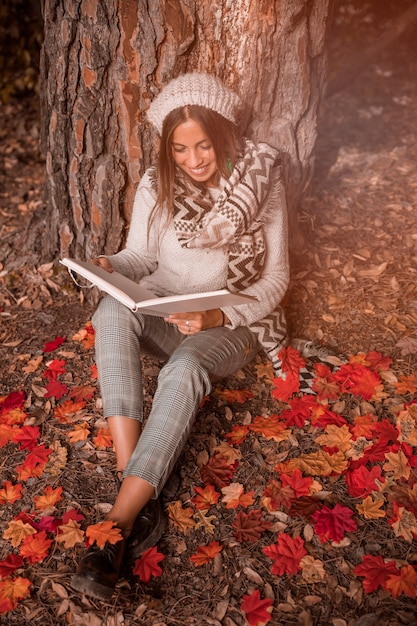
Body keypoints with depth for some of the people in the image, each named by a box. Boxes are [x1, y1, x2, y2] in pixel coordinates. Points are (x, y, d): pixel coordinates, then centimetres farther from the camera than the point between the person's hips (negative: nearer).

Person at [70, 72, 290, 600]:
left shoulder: (262, 186, -7)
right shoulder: (157, 186, 1)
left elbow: (275, 279, -7)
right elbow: (141, 256, 6)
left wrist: (217, 316, -23)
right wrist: (111, 267, -19)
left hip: (231, 325, -2)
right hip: (161, 316, 3)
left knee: (185, 369, -38)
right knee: (112, 309, -33)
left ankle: (119, 525, -37)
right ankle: (142, 499, -39)